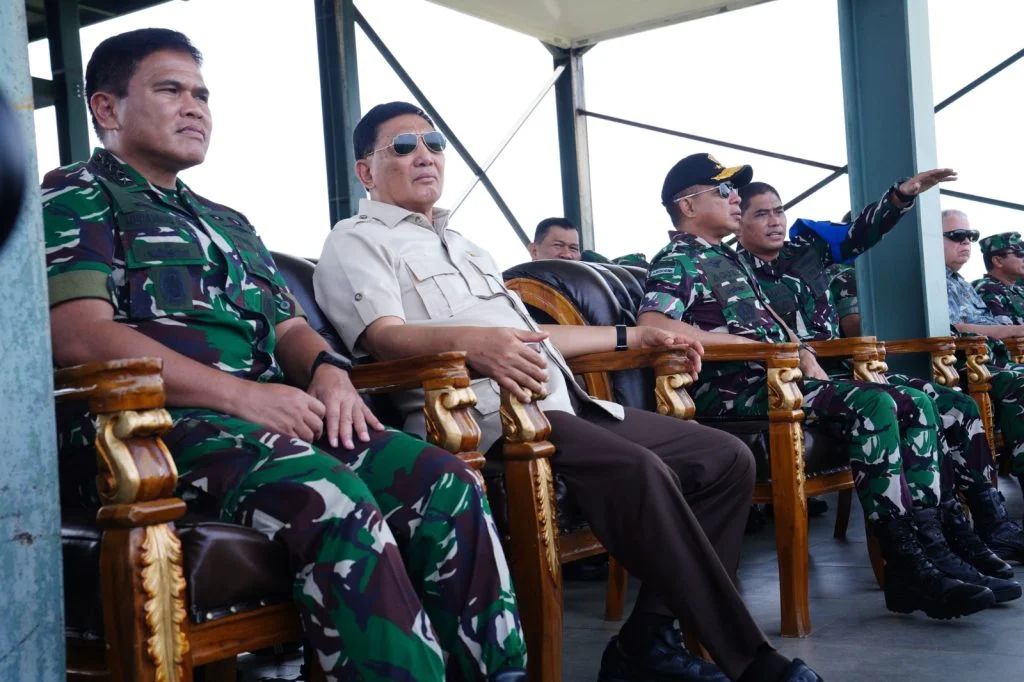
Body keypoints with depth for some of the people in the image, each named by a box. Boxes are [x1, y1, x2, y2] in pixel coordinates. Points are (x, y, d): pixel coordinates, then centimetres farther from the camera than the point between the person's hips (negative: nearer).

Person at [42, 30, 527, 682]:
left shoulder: (230, 223, 31)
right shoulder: (76, 195, 8)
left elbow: (290, 327, 24)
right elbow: (81, 336, -9)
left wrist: (327, 370, -2)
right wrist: (240, 394, -17)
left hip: (271, 414, 7)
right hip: (157, 423, -6)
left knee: (445, 480, -18)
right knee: (329, 497, -36)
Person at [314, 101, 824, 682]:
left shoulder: (460, 242, 31)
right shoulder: (358, 241, 5)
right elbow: (383, 335, -15)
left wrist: (631, 336, 32)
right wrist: (468, 339, -35)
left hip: (563, 404, 9)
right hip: (487, 418, -9)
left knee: (728, 458, 0)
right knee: (639, 471, -32)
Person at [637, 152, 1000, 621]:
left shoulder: (728, 259, 25)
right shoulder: (677, 261, -4)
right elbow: (652, 324, -23)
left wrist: (808, 360, 6)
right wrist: (746, 342, -18)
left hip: (771, 378, 10)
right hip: (733, 389, -10)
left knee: (916, 405, -1)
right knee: (872, 405, -28)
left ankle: (924, 541, -7)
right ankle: (906, 569, -24)